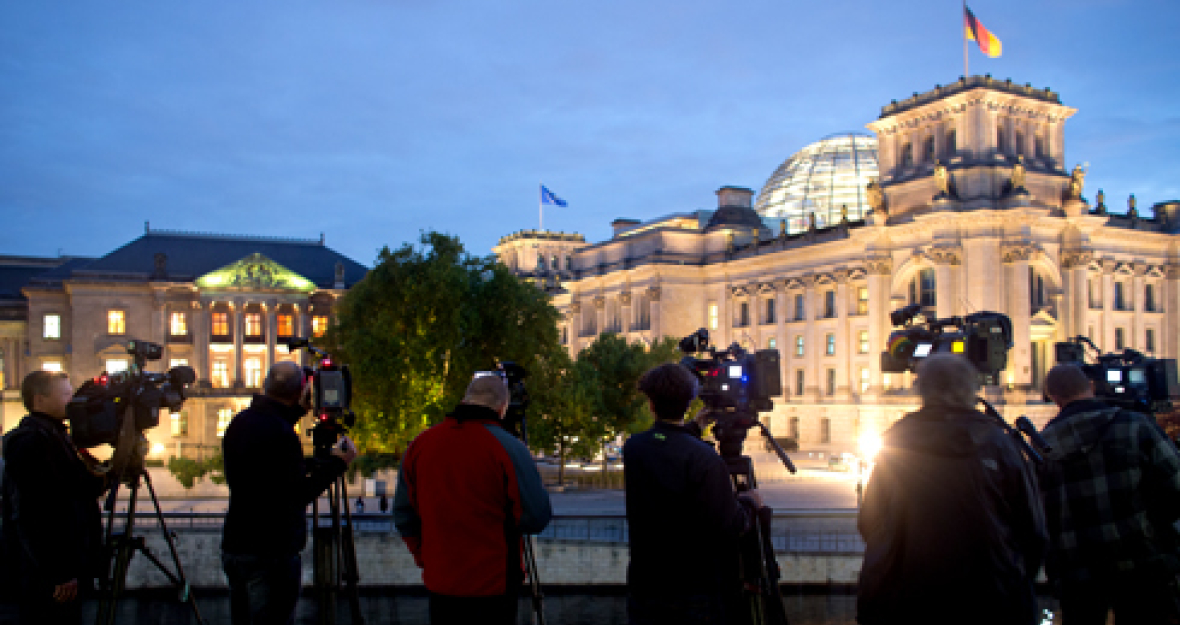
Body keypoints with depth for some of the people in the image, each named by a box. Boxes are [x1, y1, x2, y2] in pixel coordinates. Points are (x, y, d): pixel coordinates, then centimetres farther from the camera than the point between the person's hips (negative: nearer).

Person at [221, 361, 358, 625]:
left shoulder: (239, 423, 6)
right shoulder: (281, 433, -21)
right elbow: (300, 493, -20)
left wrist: (297, 412, 26)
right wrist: (337, 463, -10)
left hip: (233, 547, 9)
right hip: (271, 554, -9)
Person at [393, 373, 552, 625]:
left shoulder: (419, 445, 1)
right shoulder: (508, 448, -15)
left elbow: (403, 517, 9)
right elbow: (537, 518, -14)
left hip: (439, 583, 5)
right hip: (494, 586, -4)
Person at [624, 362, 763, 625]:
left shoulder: (633, 448, -5)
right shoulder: (704, 460, -22)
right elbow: (728, 527, -20)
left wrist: (692, 429, 31)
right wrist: (750, 504, -1)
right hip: (695, 593, -4)